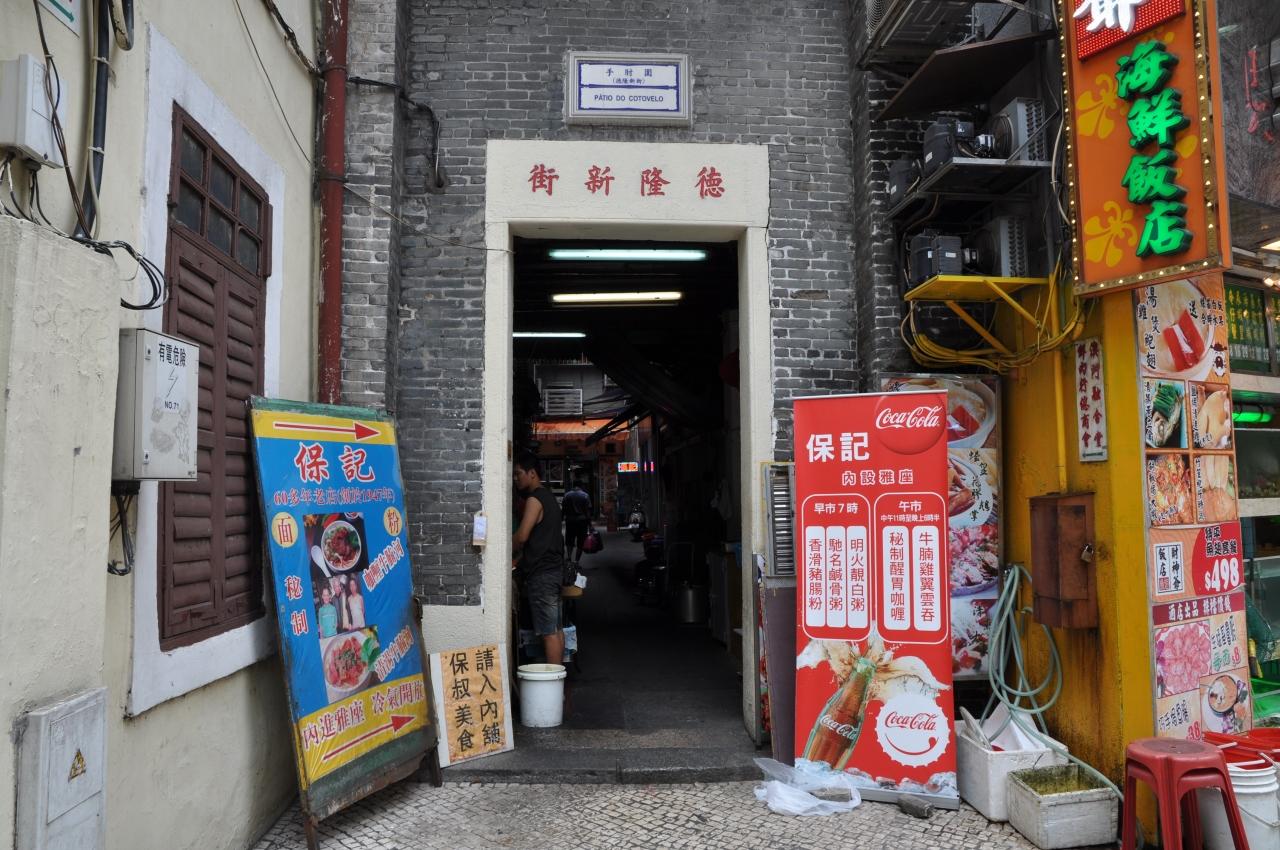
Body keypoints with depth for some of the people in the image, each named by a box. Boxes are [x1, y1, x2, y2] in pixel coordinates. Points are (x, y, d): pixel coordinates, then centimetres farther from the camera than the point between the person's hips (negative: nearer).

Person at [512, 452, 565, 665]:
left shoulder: (534, 500, -13)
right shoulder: (548, 497, 17)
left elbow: (521, 536, -19)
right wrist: (522, 560, 18)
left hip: (541, 573, -10)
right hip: (553, 568, 10)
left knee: (548, 631, -7)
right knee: (555, 629, 12)